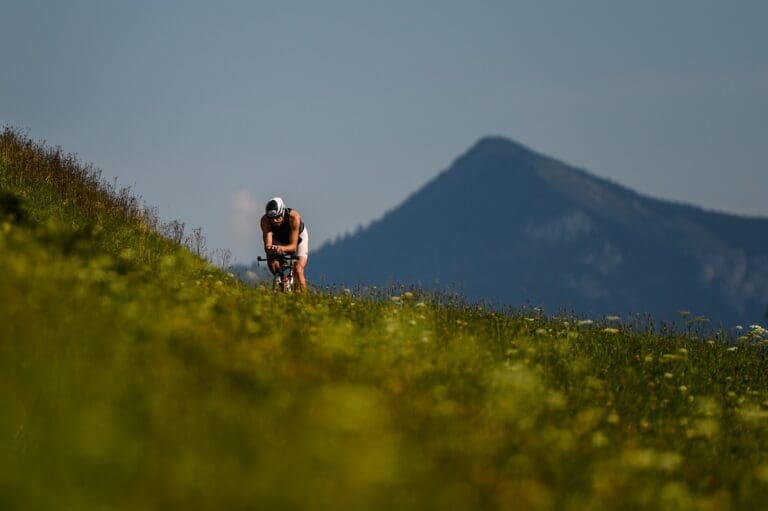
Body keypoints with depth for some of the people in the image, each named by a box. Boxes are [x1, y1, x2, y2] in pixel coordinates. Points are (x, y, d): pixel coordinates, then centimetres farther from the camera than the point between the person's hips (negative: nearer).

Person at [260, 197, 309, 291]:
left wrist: (281, 248, -63)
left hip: (298, 237, -3)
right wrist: (269, 248, -62)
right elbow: (267, 244, -38)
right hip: (279, 239, 3)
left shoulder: (293, 217, -40)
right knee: (273, 264, -19)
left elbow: (293, 246, -42)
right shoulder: (265, 220, -33)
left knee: (298, 271, -21)